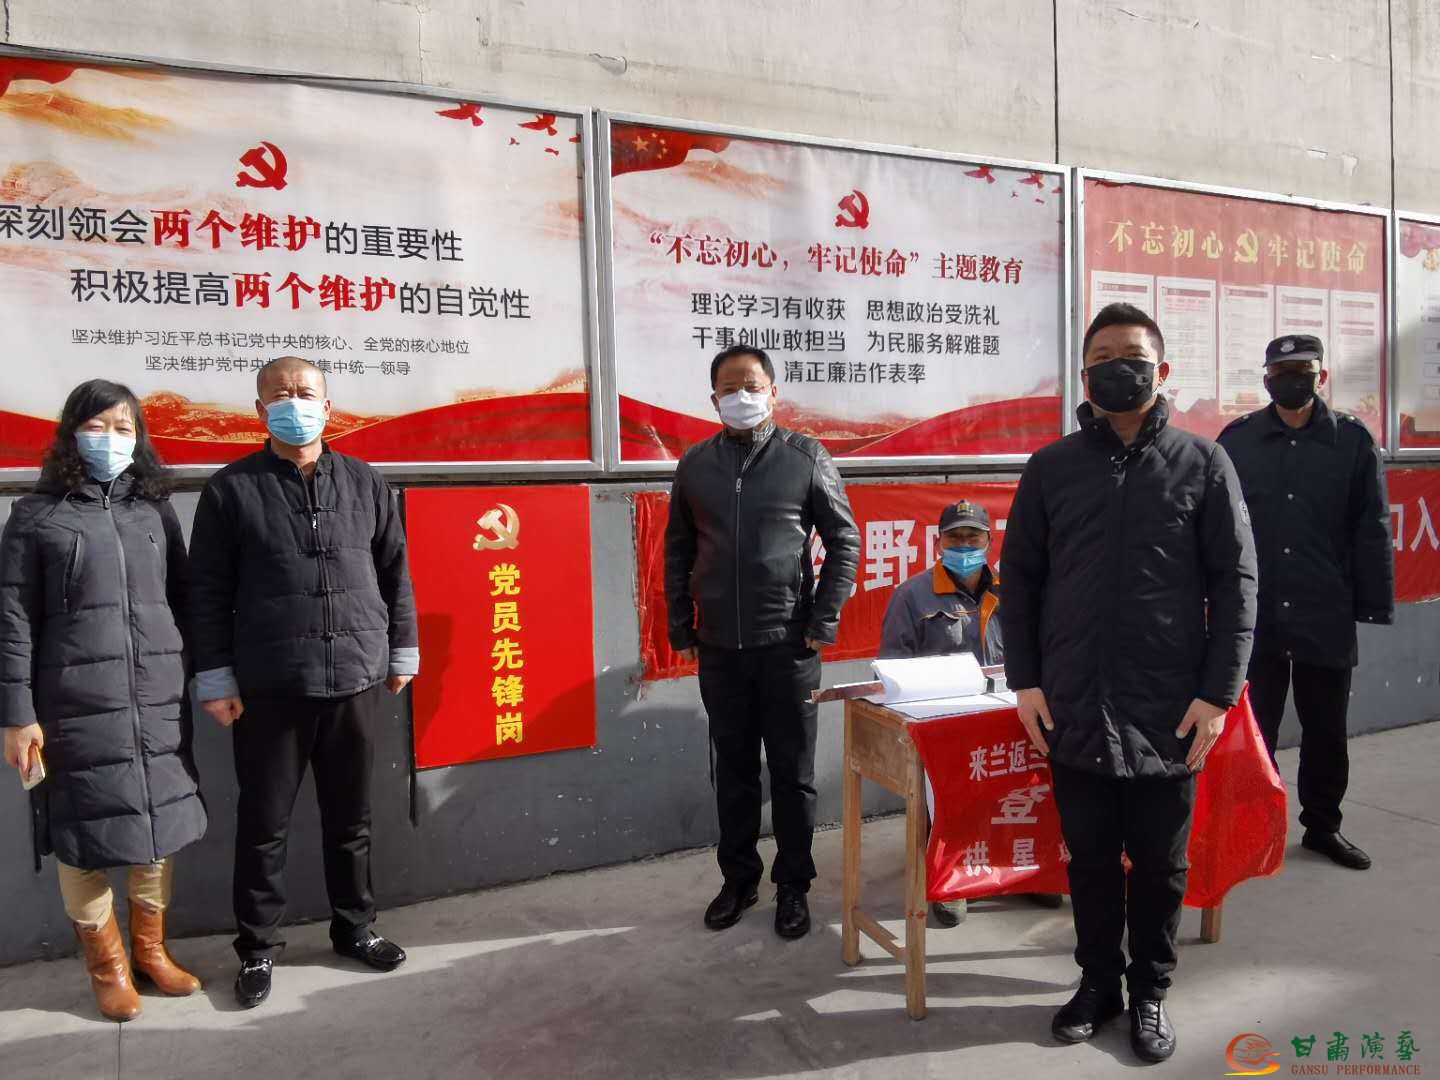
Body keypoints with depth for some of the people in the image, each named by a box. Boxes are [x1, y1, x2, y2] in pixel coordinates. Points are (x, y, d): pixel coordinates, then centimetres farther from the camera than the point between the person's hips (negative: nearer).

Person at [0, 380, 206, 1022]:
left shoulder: (156, 510, 11)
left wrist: (200, 681, 8)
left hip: (160, 701, 3)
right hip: (76, 706, -3)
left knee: (160, 828, 9)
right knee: (83, 836, 6)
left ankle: (150, 949, 28)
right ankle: (107, 964, 25)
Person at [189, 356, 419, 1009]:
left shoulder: (365, 483, 7)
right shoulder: (232, 489, 0)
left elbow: (394, 573, 10)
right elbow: (209, 592, 0)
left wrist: (403, 653, 9)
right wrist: (215, 679, -3)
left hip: (356, 681, 2)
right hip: (268, 689, -2)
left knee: (350, 818, 14)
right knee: (264, 825, 9)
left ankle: (354, 928, 30)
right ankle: (258, 948, 25)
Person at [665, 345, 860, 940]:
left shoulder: (805, 457, -1)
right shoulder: (694, 465, 6)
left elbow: (844, 541, 1)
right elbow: (678, 551, 12)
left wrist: (823, 621, -5)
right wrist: (680, 627, 7)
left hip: (788, 645, -2)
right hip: (719, 648, 2)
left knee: (792, 771, 7)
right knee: (733, 770, 13)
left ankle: (792, 885, 22)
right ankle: (738, 877, 29)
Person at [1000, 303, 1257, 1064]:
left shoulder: (1203, 464, 1)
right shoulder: (1052, 468, 4)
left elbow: (1235, 582, 0)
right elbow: (1019, 577, 5)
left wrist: (1219, 692, -6)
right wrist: (1025, 680, -2)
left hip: (1168, 710, -1)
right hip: (1074, 709, 1)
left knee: (1160, 863, 12)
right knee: (1089, 857, 13)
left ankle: (1150, 989, 32)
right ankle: (1097, 979, 32)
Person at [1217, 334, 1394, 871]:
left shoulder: (1352, 439, 1)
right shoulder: (1238, 439, 0)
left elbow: (1371, 531, 1)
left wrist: (1375, 603, -2)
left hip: (1327, 617, 1)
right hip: (1253, 615, -1)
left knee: (1326, 730, 14)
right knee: (1251, 731, 10)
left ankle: (1323, 826, 32)